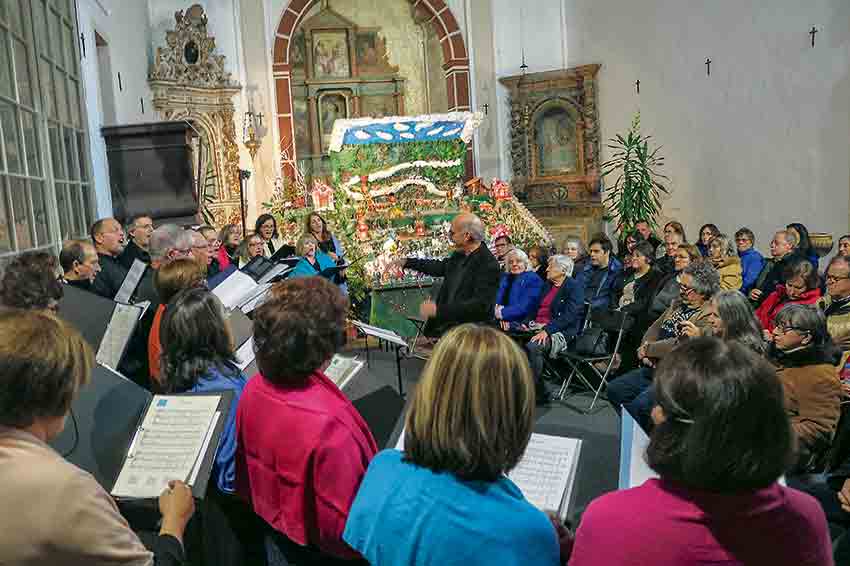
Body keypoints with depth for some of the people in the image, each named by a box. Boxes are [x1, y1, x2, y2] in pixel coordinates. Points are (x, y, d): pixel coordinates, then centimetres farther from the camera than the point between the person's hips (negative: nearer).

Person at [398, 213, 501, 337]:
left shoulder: (489, 265, -19)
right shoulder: (459, 254, 6)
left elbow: (480, 306, -25)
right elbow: (442, 267, 27)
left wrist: (438, 310, -28)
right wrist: (407, 262, 31)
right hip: (446, 329, 8)